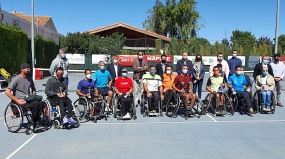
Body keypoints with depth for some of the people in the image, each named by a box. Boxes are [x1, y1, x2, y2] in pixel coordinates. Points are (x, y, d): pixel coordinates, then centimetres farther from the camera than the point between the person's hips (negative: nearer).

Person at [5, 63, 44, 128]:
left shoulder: (29, 78, 13)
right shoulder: (16, 79, -7)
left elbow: (33, 89, 28)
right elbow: (7, 92, -14)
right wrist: (17, 100, -18)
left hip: (28, 99, 6)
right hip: (20, 101, -6)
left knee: (41, 103, -26)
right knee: (35, 104, -31)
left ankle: (37, 122, -19)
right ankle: (33, 124, -17)